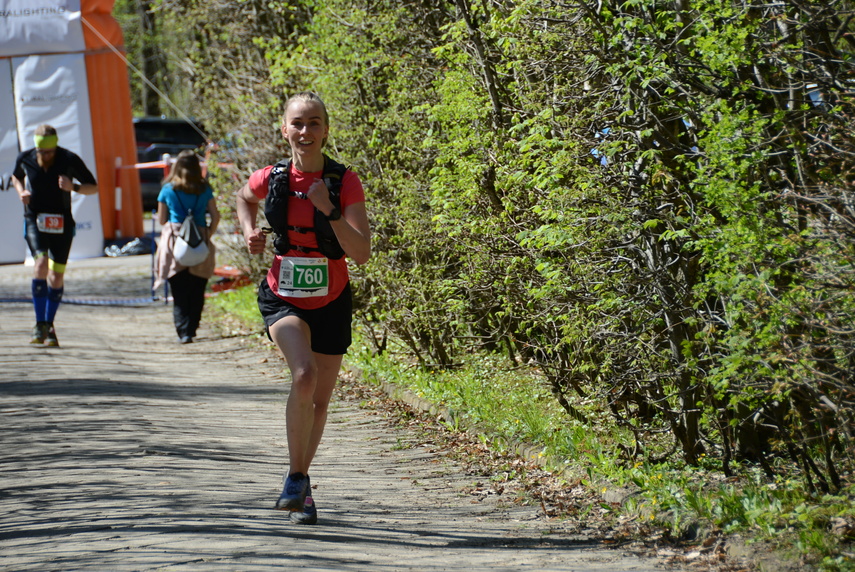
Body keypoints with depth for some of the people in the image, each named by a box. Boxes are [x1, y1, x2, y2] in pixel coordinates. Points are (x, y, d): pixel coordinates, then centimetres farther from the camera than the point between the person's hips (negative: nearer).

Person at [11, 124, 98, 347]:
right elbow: (16, 176, 18)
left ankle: (49, 325, 21)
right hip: (34, 220, 0)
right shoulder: (25, 159, -5)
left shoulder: (70, 160, -11)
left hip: (61, 223, 0)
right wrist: (21, 191, -3)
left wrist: (73, 187, -21)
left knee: (57, 276, 2)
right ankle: (39, 324, -14)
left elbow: (93, 187, -1)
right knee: (41, 265, -22)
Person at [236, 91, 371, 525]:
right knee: (304, 375, -27)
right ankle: (296, 477, -14)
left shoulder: (345, 183, -13)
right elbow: (244, 197, 19)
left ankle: (300, 482, 33)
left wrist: (329, 210, -28)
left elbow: (361, 254, -20)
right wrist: (250, 232, 1)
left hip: (331, 303, 1)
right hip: (283, 299, -1)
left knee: (319, 400, 11)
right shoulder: (271, 179, -7)